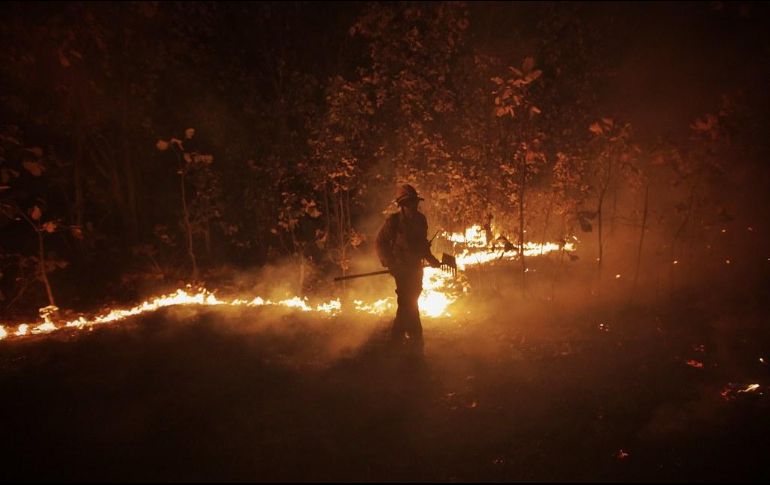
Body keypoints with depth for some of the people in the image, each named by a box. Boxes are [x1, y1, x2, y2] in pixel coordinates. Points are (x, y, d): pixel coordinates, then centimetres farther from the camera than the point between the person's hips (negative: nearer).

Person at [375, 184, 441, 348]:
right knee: (409, 302, -9)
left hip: (416, 267, 7)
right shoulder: (393, 221, -13)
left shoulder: (420, 219, 5)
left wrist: (431, 259, 12)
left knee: (409, 301, 14)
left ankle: (398, 335, 29)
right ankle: (415, 338, -1)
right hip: (402, 267, -7)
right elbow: (381, 242, -9)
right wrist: (390, 264, -16)